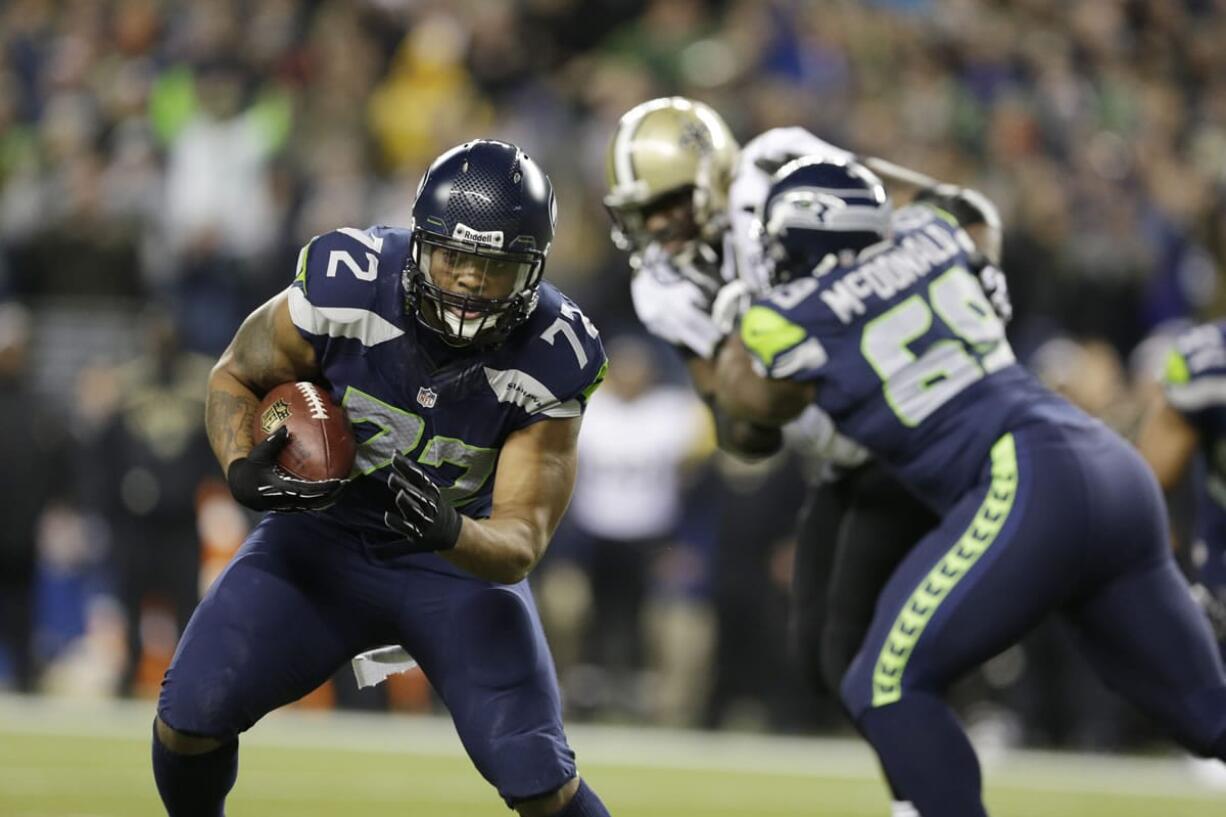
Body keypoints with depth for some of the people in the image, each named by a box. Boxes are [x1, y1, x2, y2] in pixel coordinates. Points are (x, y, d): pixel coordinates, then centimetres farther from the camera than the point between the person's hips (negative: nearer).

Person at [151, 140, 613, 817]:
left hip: (461, 558, -1)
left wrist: (449, 531, -45)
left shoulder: (547, 361, -23)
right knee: (191, 714, -15)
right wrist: (243, 470, -25)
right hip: (327, 532, 1)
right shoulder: (346, 286, -23)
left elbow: (520, 545, -22)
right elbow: (235, 378, -4)